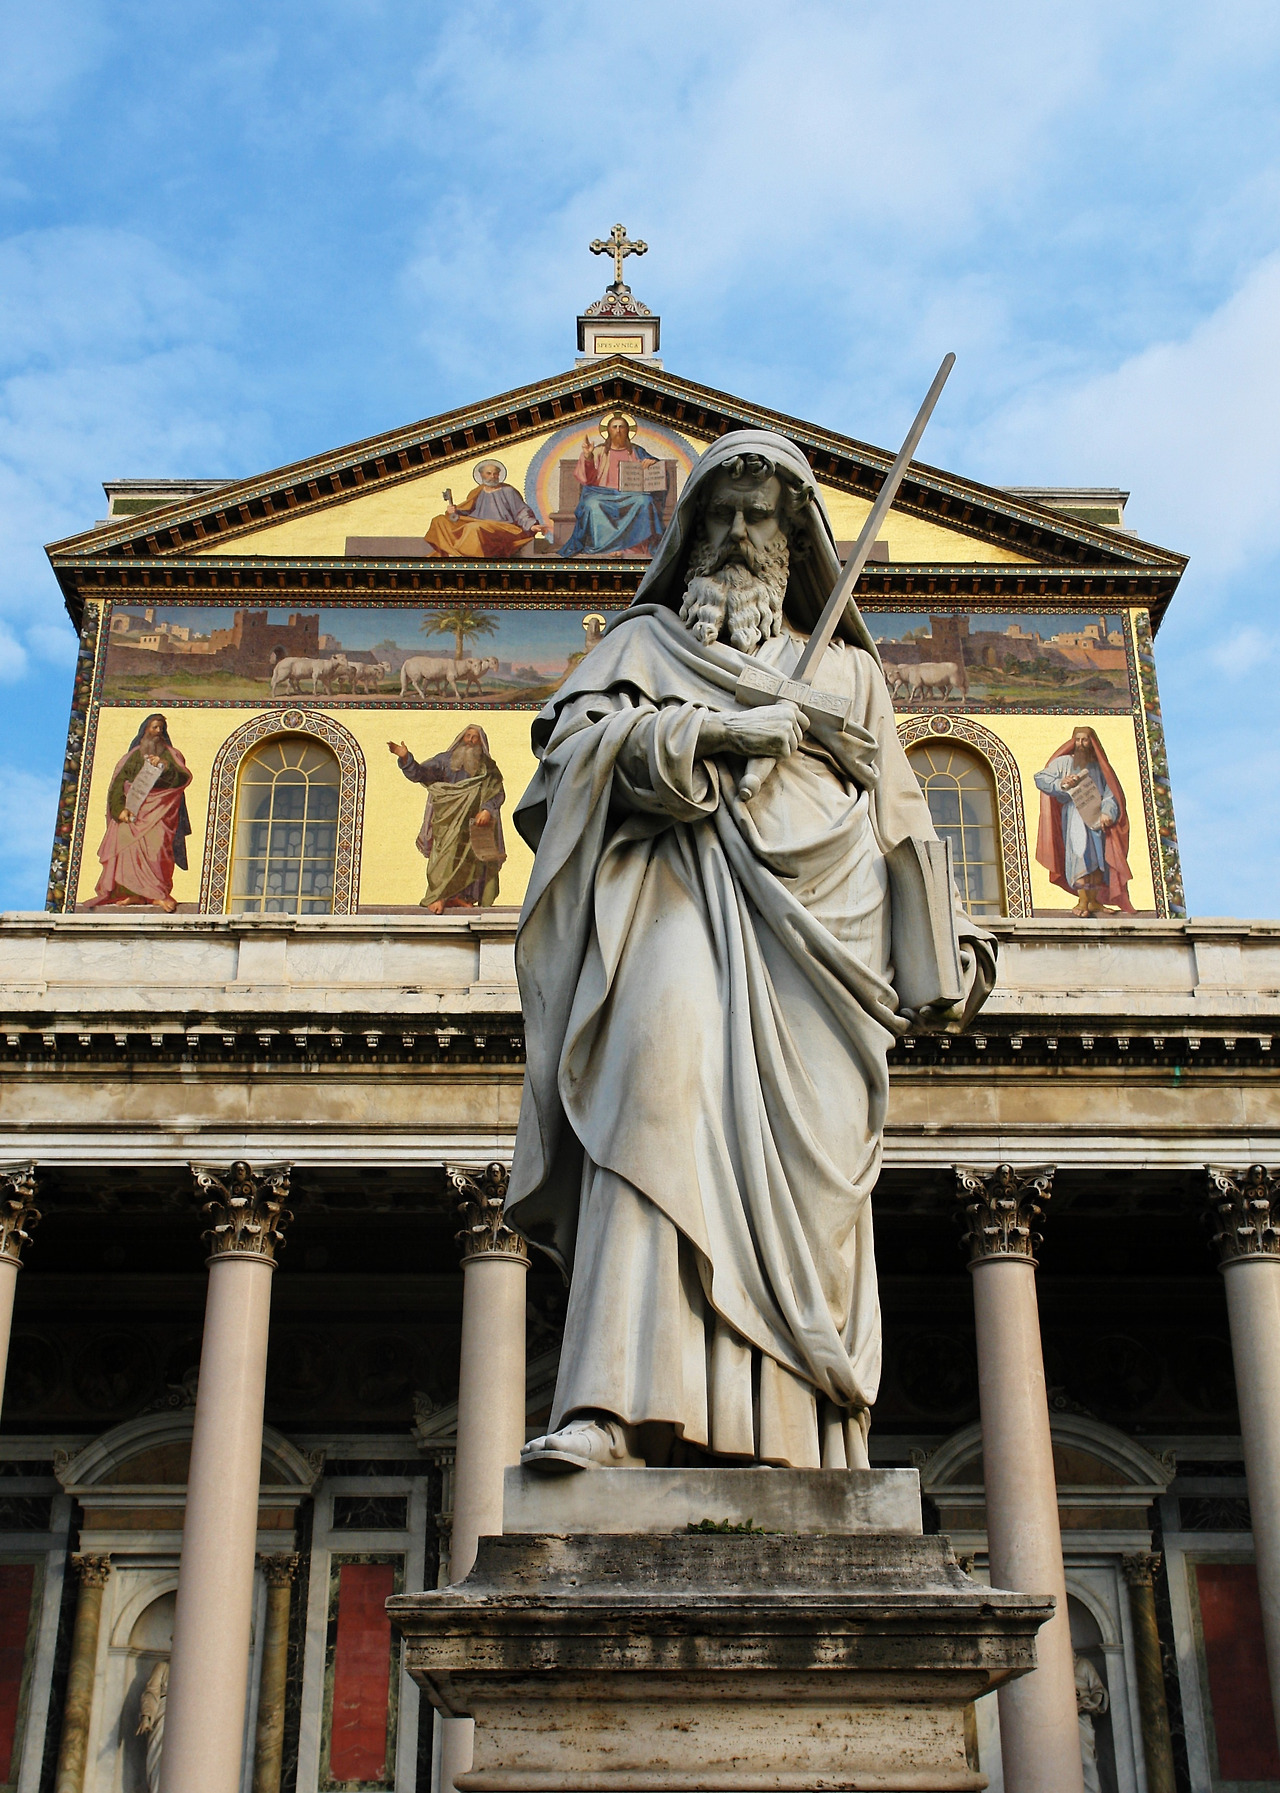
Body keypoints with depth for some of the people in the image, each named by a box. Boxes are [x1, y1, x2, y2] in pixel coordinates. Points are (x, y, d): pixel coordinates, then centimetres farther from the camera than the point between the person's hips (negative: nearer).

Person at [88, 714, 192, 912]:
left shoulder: (170, 755, 16)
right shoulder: (132, 756, 19)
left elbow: (184, 778, -1)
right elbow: (118, 783, 7)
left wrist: (163, 766, -17)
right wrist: (120, 808, -9)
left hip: (158, 810, -2)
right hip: (133, 809, 2)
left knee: (156, 844, -21)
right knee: (127, 844, -17)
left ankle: (157, 893, -24)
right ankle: (135, 893, -21)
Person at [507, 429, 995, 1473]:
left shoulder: (844, 667, 29)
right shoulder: (645, 641, 24)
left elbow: (901, 819, 24)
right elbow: (577, 737, 5)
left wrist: (944, 948, 11)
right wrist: (709, 732, -10)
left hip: (808, 925, 2)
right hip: (679, 900, -2)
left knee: (798, 1180, -11)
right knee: (660, 1093, -28)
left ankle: (791, 1447, -15)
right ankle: (616, 1409, -37)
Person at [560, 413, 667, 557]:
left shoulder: (636, 452, 17)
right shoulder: (599, 451, 14)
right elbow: (587, 478, 4)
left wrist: (652, 463, -10)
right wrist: (587, 457, -14)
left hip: (630, 496, 1)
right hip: (603, 494, 0)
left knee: (644, 502, -33)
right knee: (593, 505, -35)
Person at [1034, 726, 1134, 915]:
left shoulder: (1098, 766, 14)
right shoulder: (1064, 762, 8)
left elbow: (1110, 793, 7)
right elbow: (1040, 778, 2)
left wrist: (1106, 813, -10)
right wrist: (1061, 783, -13)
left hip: (1096, 816, 4)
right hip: (1074, 814, -4)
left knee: (1098, 856, 0)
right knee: (1080, 852, -20)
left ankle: (1093, 901, 7)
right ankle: (1082, 901, -27)